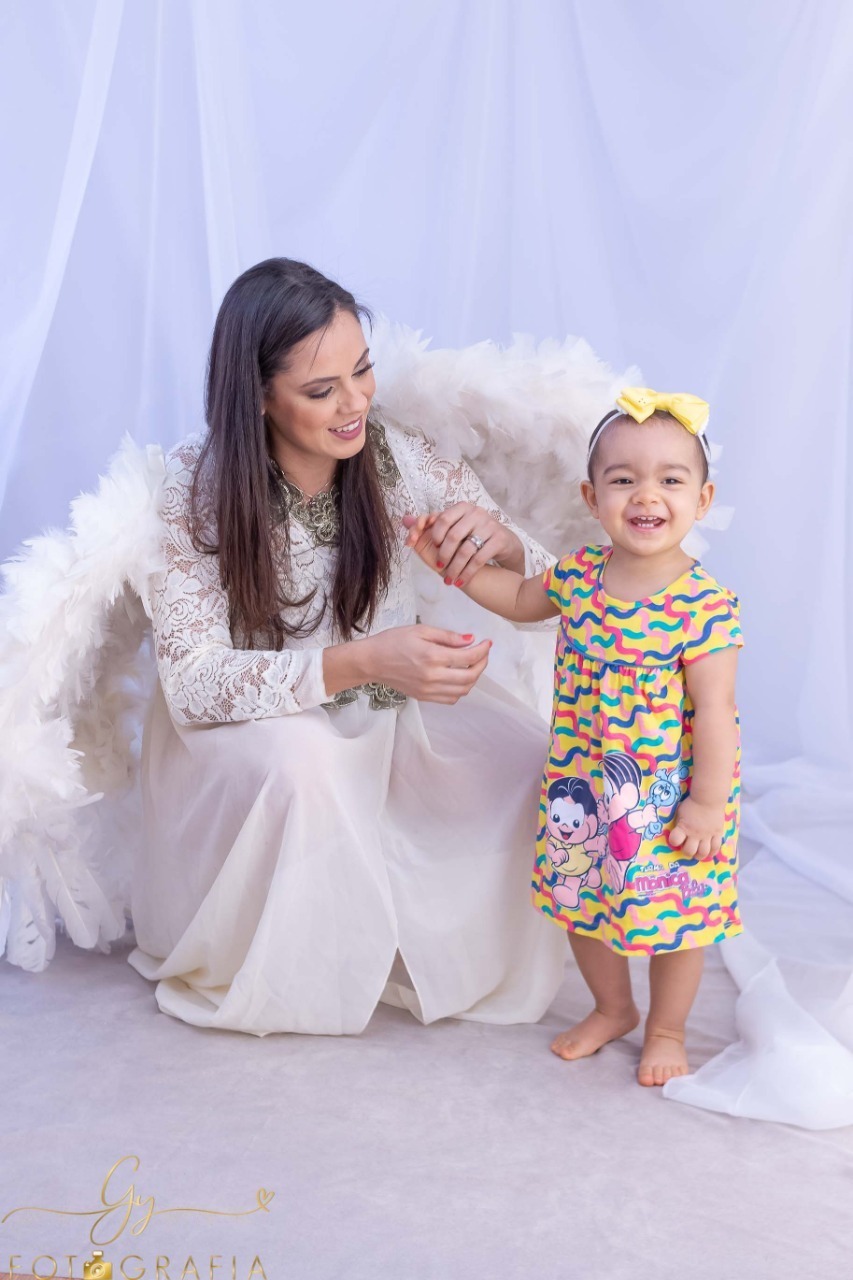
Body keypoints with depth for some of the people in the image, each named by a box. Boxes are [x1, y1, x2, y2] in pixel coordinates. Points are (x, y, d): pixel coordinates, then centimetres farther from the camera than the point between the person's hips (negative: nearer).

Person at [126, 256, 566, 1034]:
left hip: (386, 706, 4)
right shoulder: (197, 486, -22)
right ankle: (256, 976, -6)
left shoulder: (400, 460, -15)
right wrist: (360, 662, -43)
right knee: (300, 760, -36)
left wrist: (505, 543, -35)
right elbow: (190, 681, -28)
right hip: (243, 731, -3)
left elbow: (550, 594, -9)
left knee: (532, 760, -17)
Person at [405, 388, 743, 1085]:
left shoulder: (706, 605, -21)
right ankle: (613, 1009, 45)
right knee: (581, 901, 19)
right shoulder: (579, 575, -5)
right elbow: (520, 597, 15)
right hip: (583, 787, 5)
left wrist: (708, 802, -17)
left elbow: (716, 708, -18)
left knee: (673, 918, 11)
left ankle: (667, 1030, 38)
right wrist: (454, 559, 6)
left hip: (670, 797, -5)